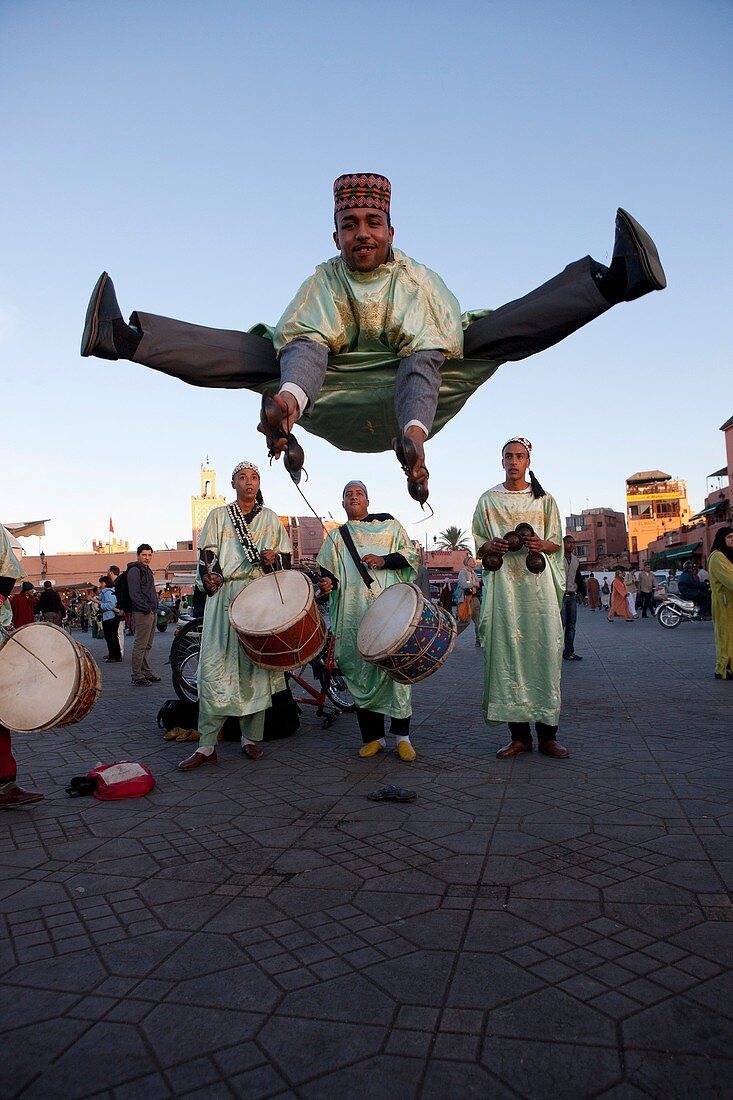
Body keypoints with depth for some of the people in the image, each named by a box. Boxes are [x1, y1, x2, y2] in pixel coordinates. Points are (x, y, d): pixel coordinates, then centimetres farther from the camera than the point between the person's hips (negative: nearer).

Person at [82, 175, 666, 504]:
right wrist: (289, 398, -53)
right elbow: (308, 346, -29)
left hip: (408, 406, 0)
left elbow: (421, 362, -28)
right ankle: (127, 337, -29)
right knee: (274, 352, -22)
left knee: (489, 334, -20)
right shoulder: (323, 282, -8)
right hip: (341, 409, 1)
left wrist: (414, 431, -49)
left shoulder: (417, 281, -11)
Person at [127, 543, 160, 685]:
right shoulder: (135, 570, -9)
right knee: (140, 645, -7)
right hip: (142, 613, -10)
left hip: (152, 613, 10)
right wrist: (146, 608, -18)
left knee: (147, 645, 14)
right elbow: (134, 594, -17)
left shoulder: (147, 570, 21)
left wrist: (155, 608, 16)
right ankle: (137, 676, -4)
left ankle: (147, 673, 20)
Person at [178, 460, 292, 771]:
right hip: (223, 596, -1)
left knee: (256, 667, 1)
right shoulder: (218, 516, 14)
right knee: (214, 669, -7)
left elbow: (286, 557, 17)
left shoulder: (271, 519, 17)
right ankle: (206, 745, -2)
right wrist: (209, 577, -14)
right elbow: (206, 554, 6)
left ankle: (251, 739, 12)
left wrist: (274, 557, -5)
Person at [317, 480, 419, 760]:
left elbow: (411, 554, 9)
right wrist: (328, 583, -8)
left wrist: (384, 560, -9)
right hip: (355, 615, 2)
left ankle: (401, 736, 2)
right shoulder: (337, 537, 21)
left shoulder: (388, 524, 14)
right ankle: (373, 737, 10)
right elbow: (330, 573, 16)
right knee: (362, 671, 0)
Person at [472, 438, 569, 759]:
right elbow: (479, 546, 13)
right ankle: (519, 735, 4)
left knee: (543, 649, -5)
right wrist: (490, 546, -9)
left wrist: (541, 545, -11)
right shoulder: (488, 499, 13)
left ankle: (547, 734, 3)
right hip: (503, 582, 0)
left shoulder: (544, 499, 12)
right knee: (507, 651, -4)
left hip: (538, 580, 0)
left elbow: (557, 543, 12)